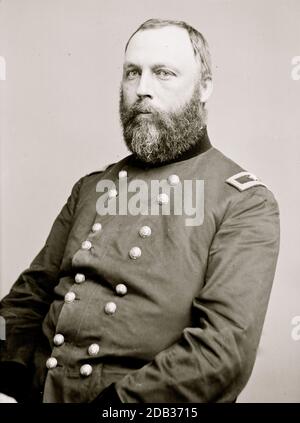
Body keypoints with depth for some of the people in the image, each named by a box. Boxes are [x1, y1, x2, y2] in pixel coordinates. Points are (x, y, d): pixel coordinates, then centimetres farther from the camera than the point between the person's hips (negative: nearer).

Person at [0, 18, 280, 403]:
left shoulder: (246, 202, -4)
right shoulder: (91, 188, 11)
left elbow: (226, 350, -13)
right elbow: (31, 296, 11)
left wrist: (111, 403, -18)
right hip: (40, 390, 4)